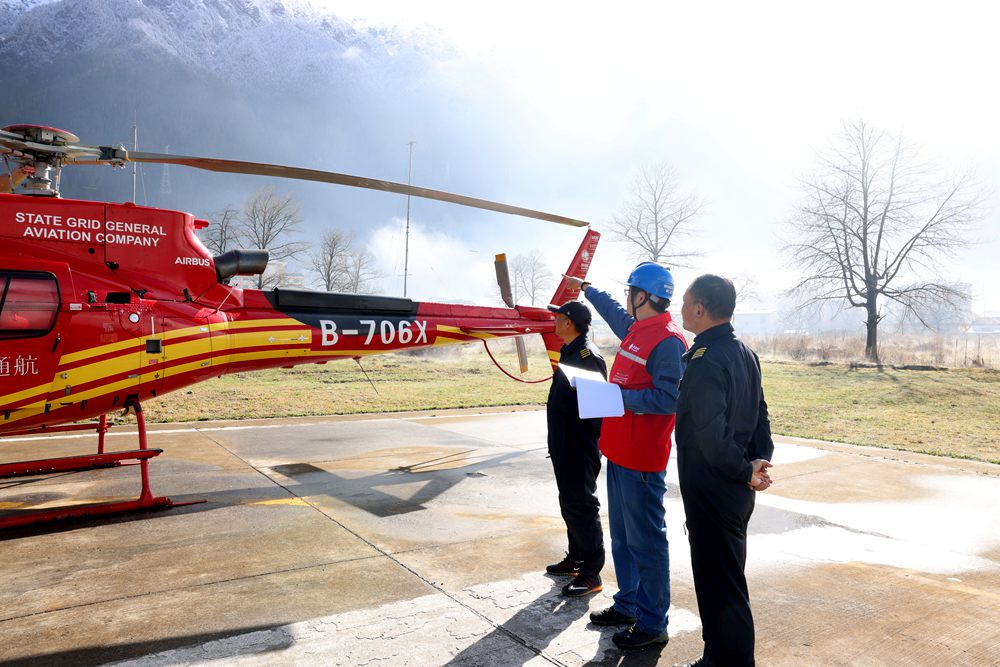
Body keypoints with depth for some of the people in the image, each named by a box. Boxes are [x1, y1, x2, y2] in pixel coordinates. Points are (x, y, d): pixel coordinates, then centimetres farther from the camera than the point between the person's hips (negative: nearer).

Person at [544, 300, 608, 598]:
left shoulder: (588, 355, -19)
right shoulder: (570, 351, 13)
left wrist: (590, 439, -23)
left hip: (580, 448, -10)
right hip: (565, 446, 10)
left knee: (581, 506, -2)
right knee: (569, 503, 19)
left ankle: (591, 572, 9)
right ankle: (576, 558, 33)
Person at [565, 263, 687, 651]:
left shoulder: (668, 341, -18)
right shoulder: (635, 329, 11)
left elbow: (669, 399, -25)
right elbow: (614, 312, 33)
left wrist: (621, 397, -21)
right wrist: (587, 289, 45)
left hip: (642, 460, -10)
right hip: (619, 453, 10)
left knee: (645, 541, 1)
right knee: (622, 537, 19)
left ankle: (652, 625, 15)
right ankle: (628, 605, 34)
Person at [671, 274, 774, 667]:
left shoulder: (705, 361, -21)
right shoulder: (745, 353, 9)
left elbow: (711, 434, -26)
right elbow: (760, 414, 12)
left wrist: (745, 471, -13)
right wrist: (760, 459, 4)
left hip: (712, 490, -10)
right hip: (736, 491, 10)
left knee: (718, 582, 3)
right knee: (726, 577, 21)